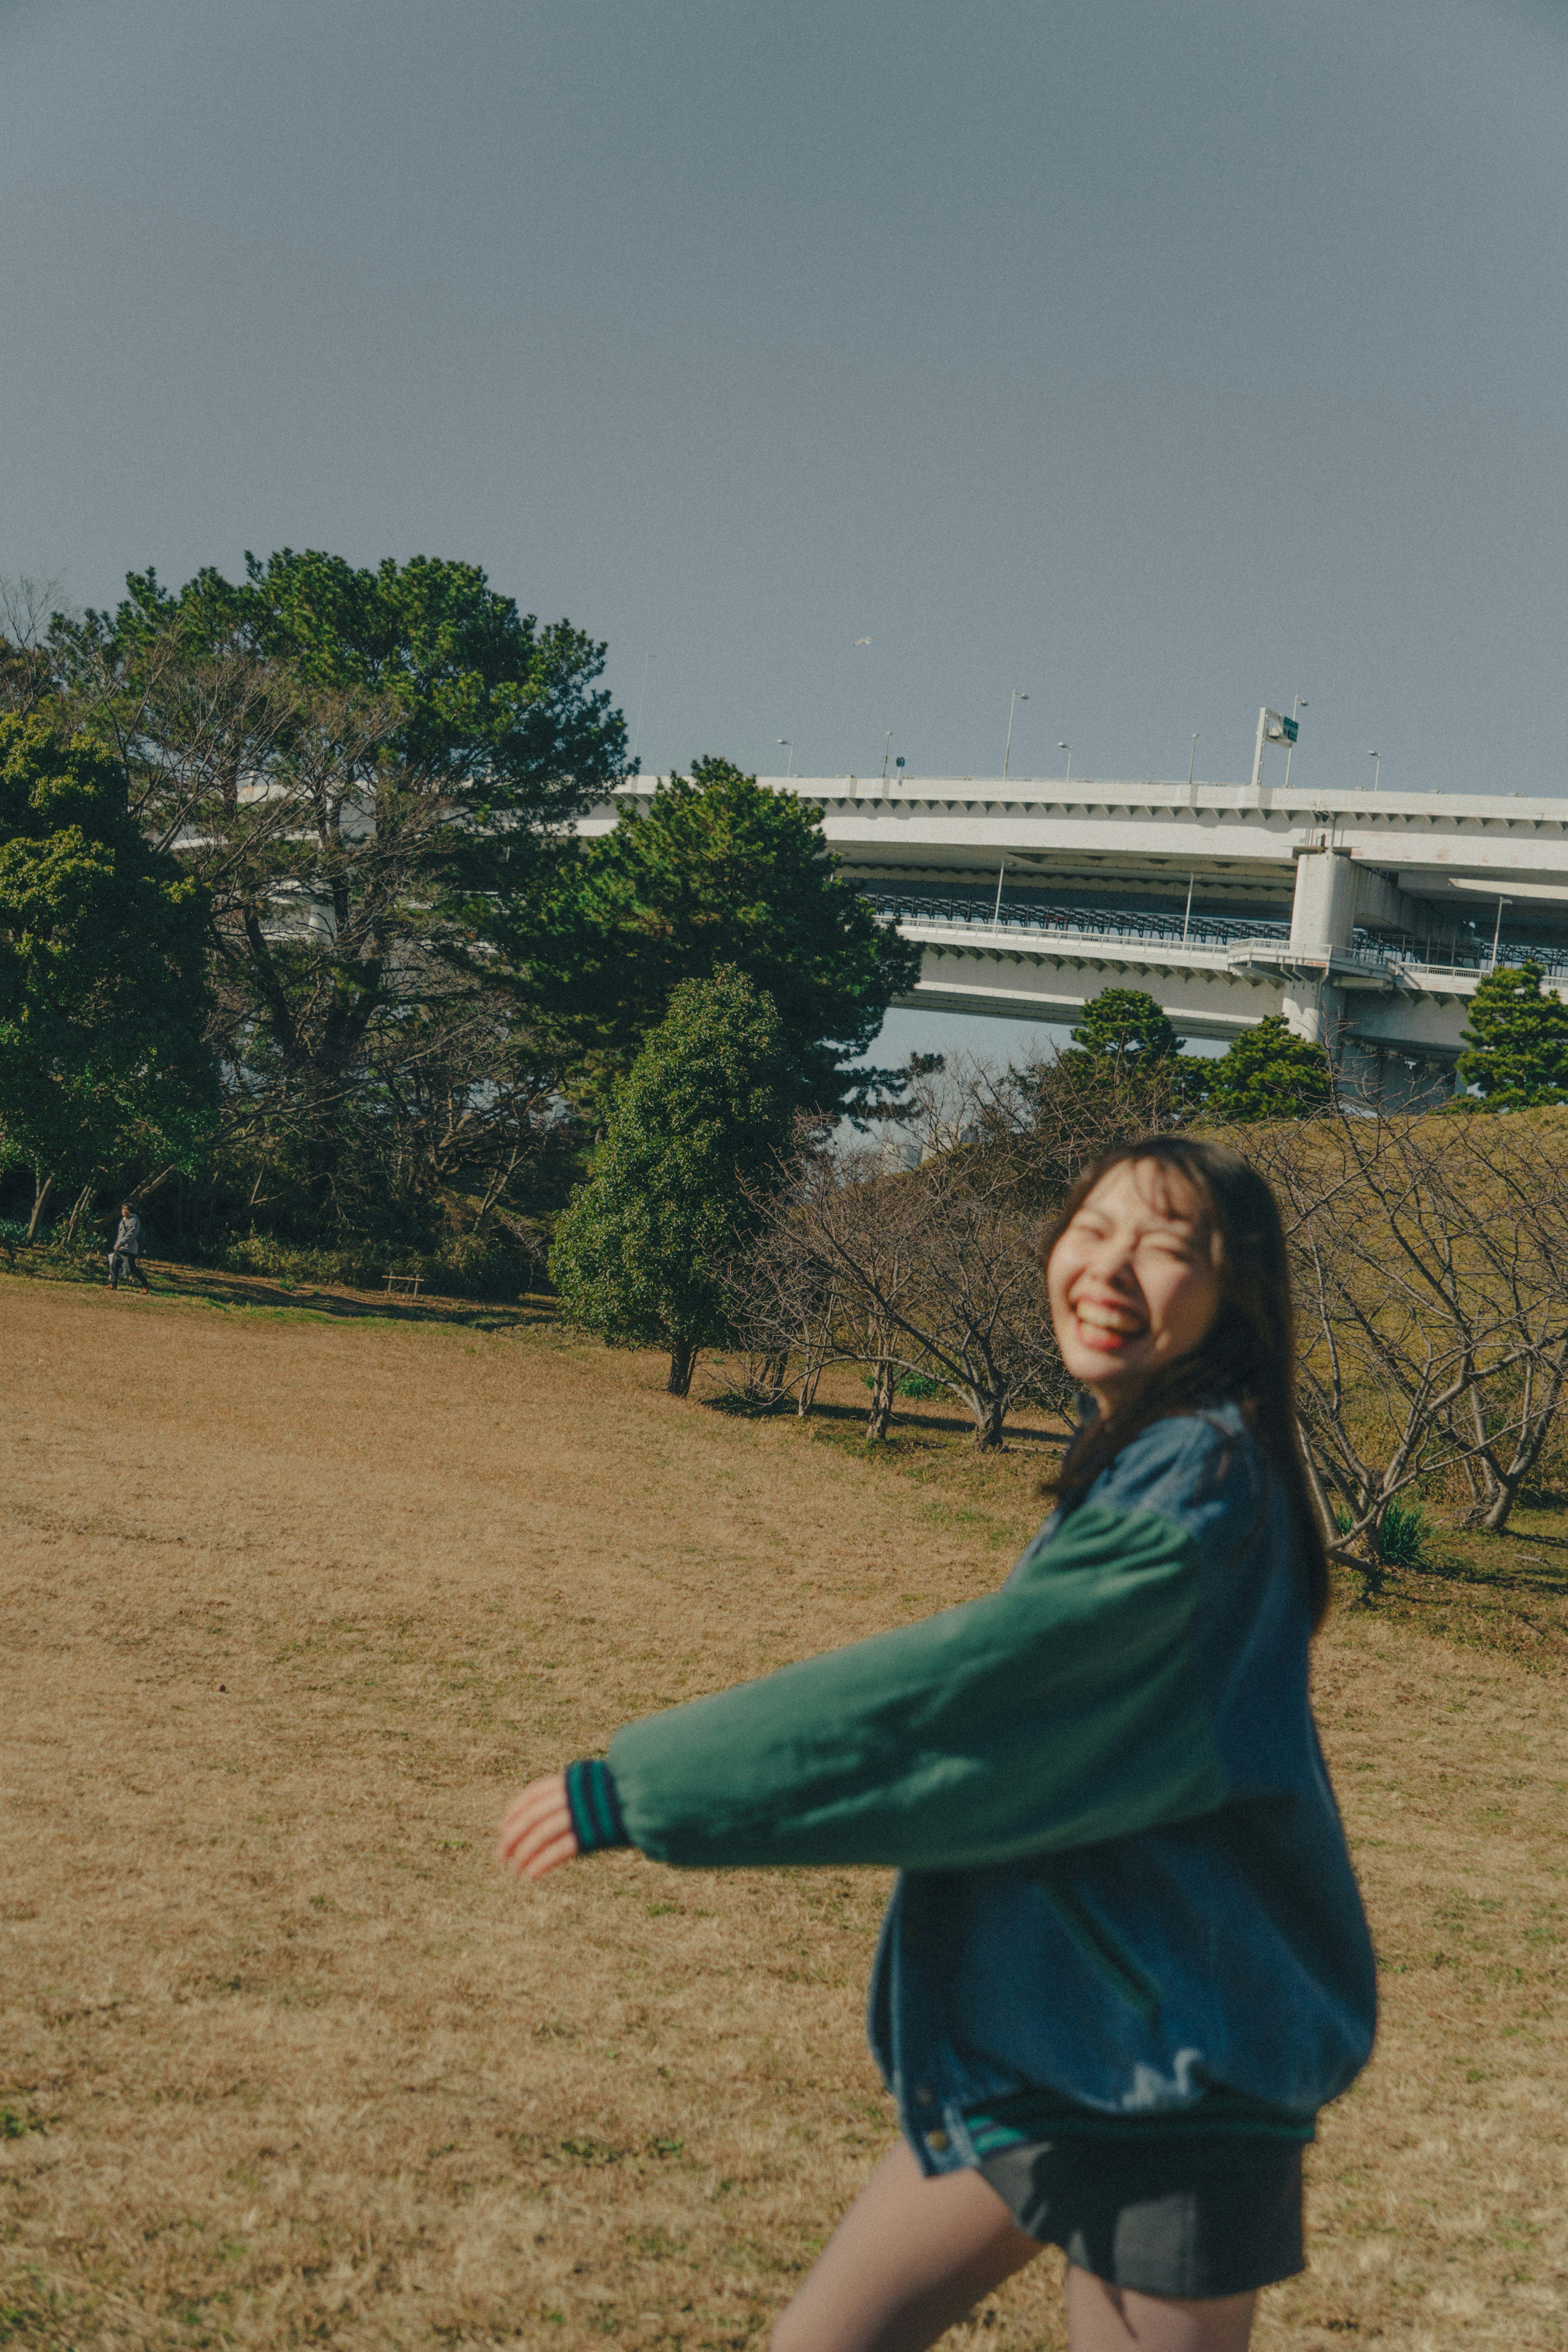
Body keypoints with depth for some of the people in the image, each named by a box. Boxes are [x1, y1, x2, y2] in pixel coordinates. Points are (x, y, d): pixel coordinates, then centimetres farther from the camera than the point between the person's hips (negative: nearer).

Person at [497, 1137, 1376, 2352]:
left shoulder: (1199, 1492, -23)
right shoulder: (1150, 1463, 6)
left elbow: (960, 1691, -27)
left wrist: (642, 1786, -22)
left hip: (1167, 2075, -9)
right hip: (1044, 2028, 9)